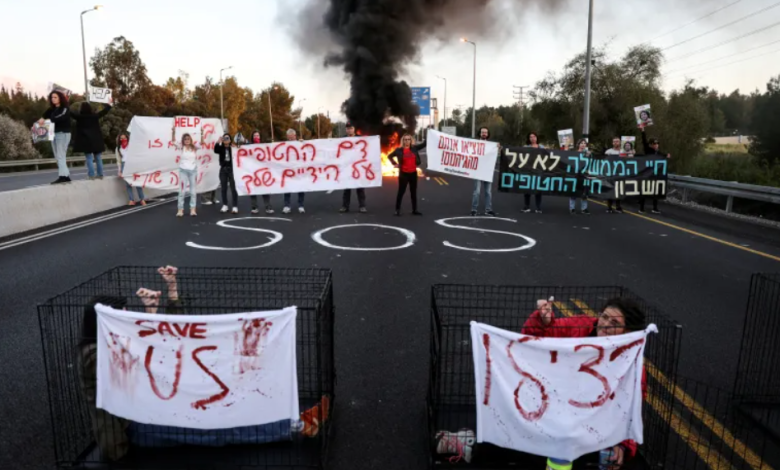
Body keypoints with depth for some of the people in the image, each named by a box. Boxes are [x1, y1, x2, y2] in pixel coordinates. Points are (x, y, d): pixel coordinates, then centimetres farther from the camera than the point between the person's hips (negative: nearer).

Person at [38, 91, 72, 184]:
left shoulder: (65, 109, -3)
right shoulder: (51, 110, 16)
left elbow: (60, 118, -20)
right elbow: (45, 116, 5)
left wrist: (46, 120, -30)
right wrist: (41, 119, -18)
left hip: (63, 133, -7)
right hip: (54, 134, 7)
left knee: (60, 156, -15)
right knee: (58, 157, 5)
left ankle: (63, 176, -20)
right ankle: (66, 175, 7)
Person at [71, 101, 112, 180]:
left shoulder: (79, 116, -7)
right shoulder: (95, 115, 0)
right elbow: (106, 109, 11)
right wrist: (107, 105, 29)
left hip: (86, 141, -3)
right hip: (96, 140, 3)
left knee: (89, 159, 0)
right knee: (98, 158, 9)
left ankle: (91, 175, -4)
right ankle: (100, 174, 11)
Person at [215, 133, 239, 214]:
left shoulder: (233, 147, -1)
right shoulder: (221, 148, 6)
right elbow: (215, 150, -14)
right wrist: (218, 142, -25)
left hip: (231, 169, -3)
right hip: (223, 169, 3)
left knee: (233, 188, -3)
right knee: (224, 188, 9)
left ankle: (235, 206, 0)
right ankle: (225, 205, 19)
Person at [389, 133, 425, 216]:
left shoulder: (414, 148, 3)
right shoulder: (399, 150, -3)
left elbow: (424, 144, 7)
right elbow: (390, 156, 8)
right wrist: (395, 163, -3)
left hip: (413, 173, 3)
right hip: (403, 174, -3)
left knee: (413, 192, 10)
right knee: (401, 192, 0)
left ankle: (414, 210, 18)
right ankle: (397, 209, 7)